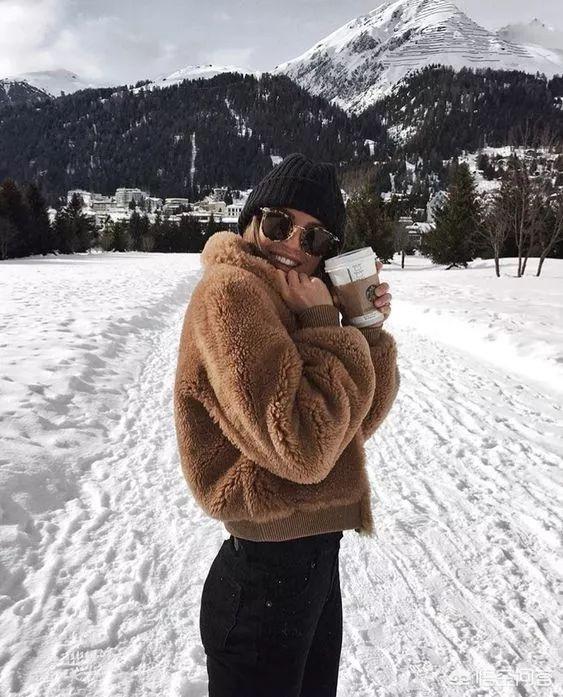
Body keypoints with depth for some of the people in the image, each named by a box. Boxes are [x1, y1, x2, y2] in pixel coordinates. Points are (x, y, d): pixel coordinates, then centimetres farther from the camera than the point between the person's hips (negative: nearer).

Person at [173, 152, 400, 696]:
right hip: (269, 573, -8)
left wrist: (367, 326, -6)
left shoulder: (286, 301, 6)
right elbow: (304, 447, -29)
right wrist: (324, 324, -19)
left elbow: (358, 421, 6)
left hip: (313, 553, 9)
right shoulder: (229, 291, -20)